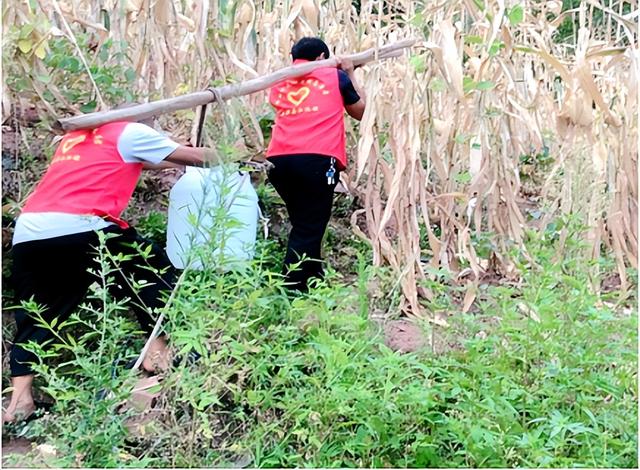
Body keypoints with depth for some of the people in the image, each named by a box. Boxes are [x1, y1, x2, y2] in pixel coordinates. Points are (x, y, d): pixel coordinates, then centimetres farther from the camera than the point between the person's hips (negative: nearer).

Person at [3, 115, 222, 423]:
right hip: (80, 228, -6)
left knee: (35, 316, 20)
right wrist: (217, 157, 39)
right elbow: (195, 157, 19)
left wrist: (177, 163, 52)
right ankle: (157, 350, 16)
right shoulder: (131, 132, 13)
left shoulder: (76, 137, 31)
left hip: (27, 233, 6)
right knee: (154, 268, 15)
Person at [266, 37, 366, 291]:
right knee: (309, 229, -1)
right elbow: (361, 112, 26)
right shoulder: (335, 75, 16)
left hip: (278, 160, 5)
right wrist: (350, 73, 37)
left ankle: (314, 284, 29)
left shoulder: (279, 82, 23)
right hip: (317, 159, -4)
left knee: (303, 225, 20)